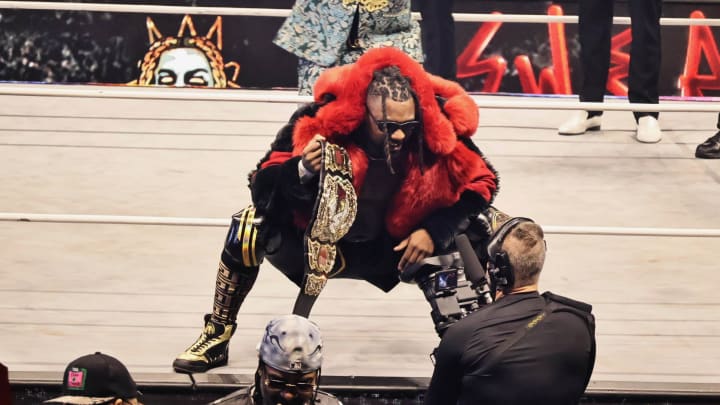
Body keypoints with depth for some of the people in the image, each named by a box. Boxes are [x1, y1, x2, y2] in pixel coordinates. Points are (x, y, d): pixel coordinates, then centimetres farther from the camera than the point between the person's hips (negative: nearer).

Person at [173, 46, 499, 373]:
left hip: (391, 248, 2)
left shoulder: (439, 130, -23)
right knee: (252, 226, -25)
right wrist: (302, 171, -43)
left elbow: (480, 183, -7)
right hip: (313, 241, -2)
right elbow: (264, 184, -22)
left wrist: (434, 232, -19)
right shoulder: (322, 120, -28)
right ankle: (216, 338, -5)